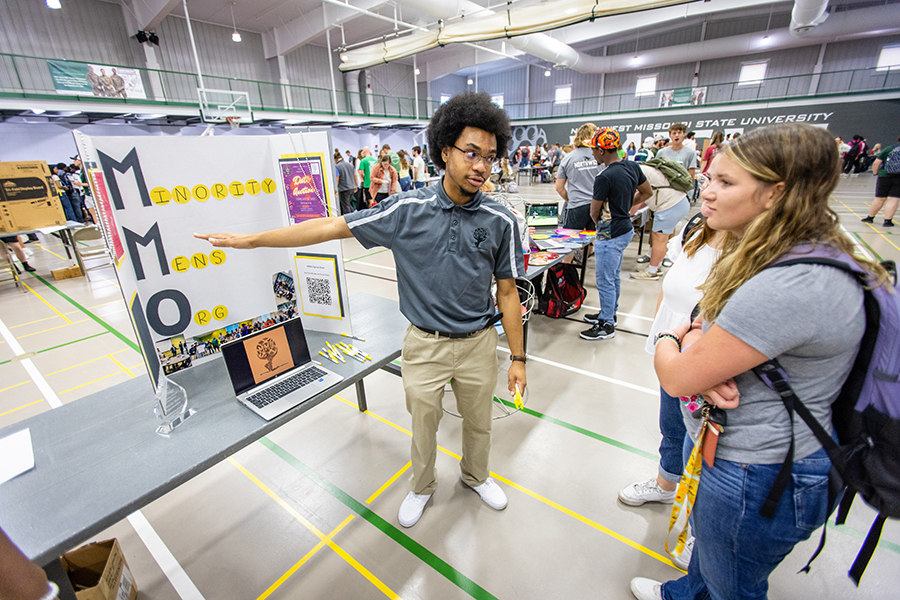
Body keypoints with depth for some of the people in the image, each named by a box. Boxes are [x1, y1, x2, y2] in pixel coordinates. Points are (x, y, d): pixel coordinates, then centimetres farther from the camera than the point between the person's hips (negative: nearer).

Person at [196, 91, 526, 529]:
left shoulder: (500, 221, -9)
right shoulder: (407, 210, -12)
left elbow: (507, 293, -2)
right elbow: (332, 227, -8)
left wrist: (518, 358, 1)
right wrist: (249, 239, -6)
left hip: (478, 344, 1)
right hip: (425, 344, -1)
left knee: (478, 421, 23)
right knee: (423, 424, 20)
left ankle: (476, 476, 56)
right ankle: (421, 487, 52)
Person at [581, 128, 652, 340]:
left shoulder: (605, 178, -23)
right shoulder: (633, 167, 2)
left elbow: (594, 212, -13)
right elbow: (647, 192, 16)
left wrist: (600, 224, 8)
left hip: (610, 235, -9)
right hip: (626, 229, 9)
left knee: (605, 281, 2)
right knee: (614, 276, 21)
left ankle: (607, 325, 14)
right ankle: (610, 313, 37)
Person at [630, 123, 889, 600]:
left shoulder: (789, 286, -34)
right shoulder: (809, 254, 1)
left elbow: (677, 378, -29)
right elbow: (712, 319, 5)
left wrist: (668, 340, -7)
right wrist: (702, 351, -17)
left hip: (757, 481, -9)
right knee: (709, 544, 34)